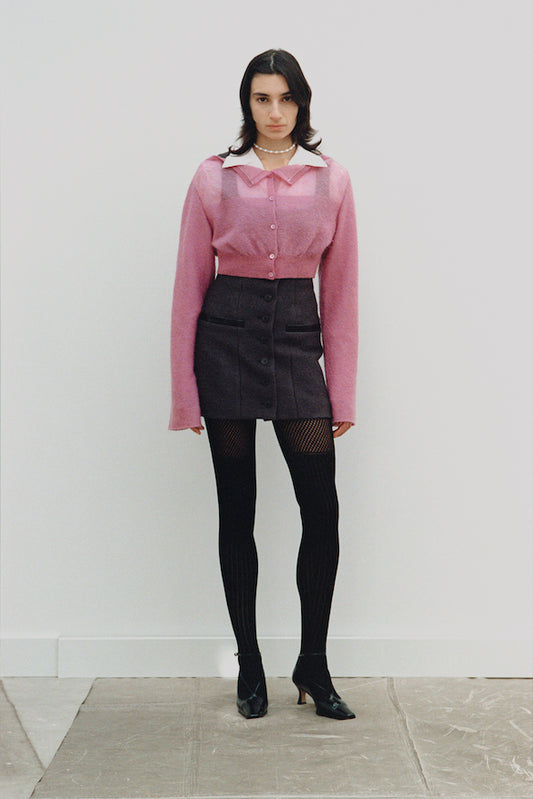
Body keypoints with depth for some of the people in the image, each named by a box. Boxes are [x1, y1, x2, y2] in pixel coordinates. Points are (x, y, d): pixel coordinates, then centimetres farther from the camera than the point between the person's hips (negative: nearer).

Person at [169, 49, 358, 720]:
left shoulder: (331, 180, 4)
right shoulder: (215, 178, 1)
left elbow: (341, 291, 6)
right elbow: (190, 285, 2)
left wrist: (343, 392, 3)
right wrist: (185, 393, -1)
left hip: (298, 343, 1)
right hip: (228, 342, -1)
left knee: (322, 510, -3)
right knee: (237, 510, 6)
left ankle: (313, 667, 14)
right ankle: (249, 666, 20)